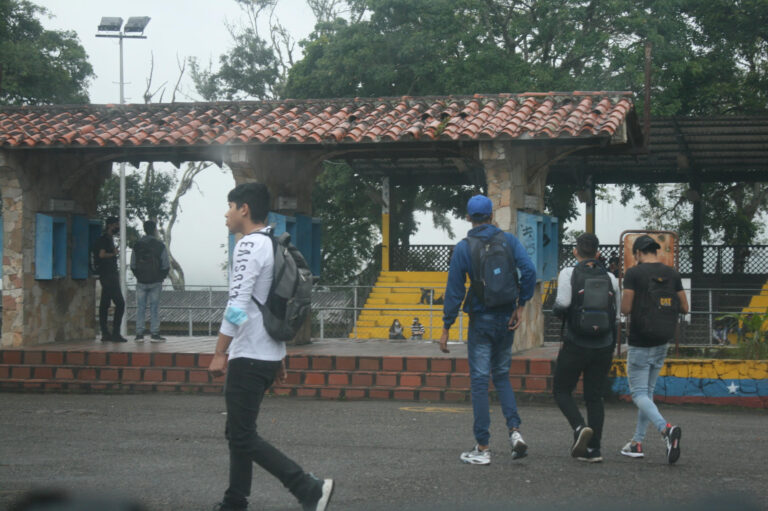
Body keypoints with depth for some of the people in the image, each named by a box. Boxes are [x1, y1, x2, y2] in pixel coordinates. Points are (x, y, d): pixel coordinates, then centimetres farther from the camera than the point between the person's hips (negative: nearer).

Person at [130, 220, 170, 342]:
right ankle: (154, 334, 0)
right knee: (154, 308, 2)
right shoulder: (159, 246, -5)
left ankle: (139, 334, 2)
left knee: (140, 308, 5)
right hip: (155, 282, -2)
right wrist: (161, 278, 11)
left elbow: (132, 265, 6)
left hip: (141, 282, 2)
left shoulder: (137, 246, 3)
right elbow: (166, 266, -4)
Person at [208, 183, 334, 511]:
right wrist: (279, 358, 23)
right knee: (238, 432, 15)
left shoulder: (249, 245, -14)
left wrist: (219, 354, -18)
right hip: (269, 355, 10)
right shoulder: (273, 245, 16)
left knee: (243, 437, -7)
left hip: (249, 358, -10)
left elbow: (238, 304, -22)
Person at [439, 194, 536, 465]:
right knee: (502, 375, 18)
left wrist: (446, 328, 0)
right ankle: (515, 430, 0)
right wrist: (520, 305, -3)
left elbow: (454, 290, -5)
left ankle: (482, 448, 3)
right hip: (507, 318, 3)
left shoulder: (464, 247, -5)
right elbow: (529, 271, -11)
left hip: (481, 320, -3)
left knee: (479, 381, 2)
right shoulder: (509, 240, 1)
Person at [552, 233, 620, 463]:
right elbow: (616, 312, 7)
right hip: (604, 347, 3)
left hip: (575, 346, -3)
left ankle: (580, 427, -14)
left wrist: (556, 308, 4)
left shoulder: (569, 274, -6)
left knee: (561, 391, 11)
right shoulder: (610, 279, 4)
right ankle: (593, 449, 3)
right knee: (594, 397, 9)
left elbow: (562, 304, -19)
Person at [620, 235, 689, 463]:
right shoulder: (672, 274, 4)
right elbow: (684, 308, 6)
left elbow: (625, 308, -14)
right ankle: (637, 442, 19)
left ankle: (666, 428, -27)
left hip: (640, 344, -6)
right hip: (661, 343, 6)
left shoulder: (634, 273, -12)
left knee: (639, 393, -2)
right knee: (648, 390, 17)